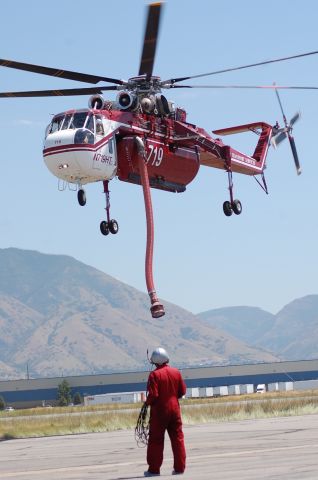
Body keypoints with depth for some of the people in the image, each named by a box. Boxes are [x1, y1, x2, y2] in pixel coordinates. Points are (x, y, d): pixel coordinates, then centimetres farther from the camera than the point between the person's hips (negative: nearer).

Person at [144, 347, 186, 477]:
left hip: (159, 410, -4)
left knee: (156, 440, 3)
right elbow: (182, 391, 6)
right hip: (174, 409, 4)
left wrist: (147, 402, 1)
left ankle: (154, 469, 5)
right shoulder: (176, 372, 2)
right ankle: (179, 467, 8)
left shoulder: (154, 374, -14)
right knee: (178, 438, 9)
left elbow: (153, 394, -18)